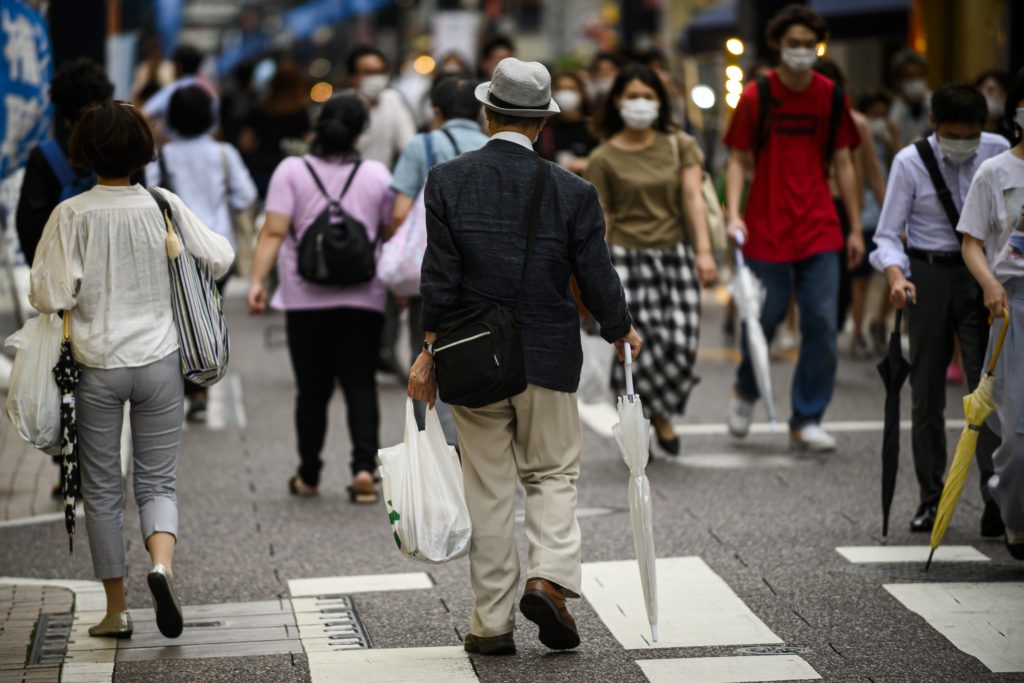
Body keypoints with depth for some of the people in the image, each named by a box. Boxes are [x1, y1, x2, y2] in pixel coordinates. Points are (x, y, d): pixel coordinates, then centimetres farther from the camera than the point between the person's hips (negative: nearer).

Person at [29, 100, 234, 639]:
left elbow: (51, 296, -14)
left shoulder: (72, 215, -12)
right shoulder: (164, 206, -6)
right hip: (159, 362, 1)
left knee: (102, 489, 12)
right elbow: (219, 259, 0)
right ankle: (161, 566, -17)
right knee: (157, 482, 11)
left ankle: (115, 610, 16)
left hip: (96, 367, -1)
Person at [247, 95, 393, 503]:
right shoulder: (376, 175, 4)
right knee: (360, 385, 3)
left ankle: (308, 477, 17)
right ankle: (364, 465, -13)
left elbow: (273, 232, -10)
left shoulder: (292, 171, 0)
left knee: (312, 389, 8)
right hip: (362, 300, 0)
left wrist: (257, 281, -11)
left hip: (306, 300, 0)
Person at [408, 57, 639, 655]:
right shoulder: (572, 192, -8)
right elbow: (598, 279, -4)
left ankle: (493, 622, 13)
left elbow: (440, 279, -7)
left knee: (488, 489, 10)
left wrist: (430, 350, 2)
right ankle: (550, 578, -6)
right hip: (548, 357, -1)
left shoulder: (447, 181, -7)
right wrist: (622, 332, 15)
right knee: (554, 473, 16)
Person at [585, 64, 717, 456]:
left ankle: (662, 412, 20)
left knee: (681, 346, -8)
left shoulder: (680, 146, 8)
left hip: (675, 255, 2)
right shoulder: (604, 159, 3)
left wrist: (703, 251, -14)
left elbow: (693, 198, -2)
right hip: (626, 257, -2)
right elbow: (599, 220, 4)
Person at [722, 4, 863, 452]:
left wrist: (856, 228, 8)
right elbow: (739, 161, -1)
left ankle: (806, 420, 8)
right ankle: (746, 392, 32)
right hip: (767, 230, -2)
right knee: (764, 320, 3)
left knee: (821, 324, -2)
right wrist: (733, 213, -16)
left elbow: (843, 165, 10)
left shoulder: (832, 98, 5)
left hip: (820, 232, 2)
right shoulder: (756, 96, -2)